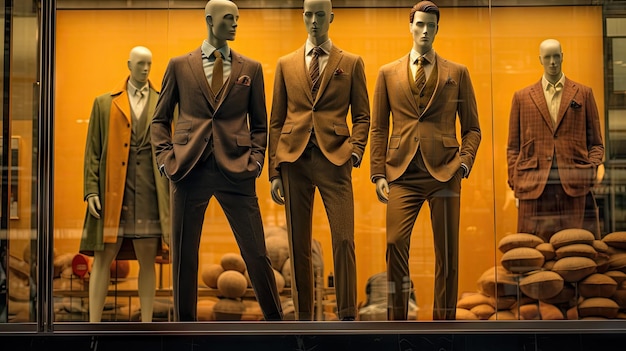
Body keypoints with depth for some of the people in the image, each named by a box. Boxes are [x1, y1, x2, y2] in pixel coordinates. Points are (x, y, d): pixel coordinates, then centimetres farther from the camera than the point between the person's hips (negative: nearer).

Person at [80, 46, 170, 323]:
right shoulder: (105, 103, 10)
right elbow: (92, 151, 6)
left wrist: (172, 193, 2)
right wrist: (91, 190, -3)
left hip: (150, 192, 1)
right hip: (113, 191, -1)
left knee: (147, 259, 2)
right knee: (103, 257, -1)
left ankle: (146, 324, 9)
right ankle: (94, 325, 2)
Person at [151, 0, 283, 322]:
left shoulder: (251, 68, 10)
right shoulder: (179, 65, 8)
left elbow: (259, 123, 14)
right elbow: (160, 119, 12)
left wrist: (255, 159, -1)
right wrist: (165, 158, -1)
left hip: (236, 170, 0)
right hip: (190, 169, 0)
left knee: (256, 252, 1)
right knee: (183, 253, 6)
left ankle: (275, 320, 17)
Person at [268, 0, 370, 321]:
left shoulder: (351, 63, 10)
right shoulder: (285, 64, 13)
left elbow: (362, 116, 10)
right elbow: (276, 121, 11)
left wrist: (355, 151, -8)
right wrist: (274, 171, 5)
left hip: (334, 159, -2)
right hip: (294, 159, 2)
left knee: (344, 239, -11)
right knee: (298, 244, 4)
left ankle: (347, 317, -2)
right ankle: (303, 317, 13)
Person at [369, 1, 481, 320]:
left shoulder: (457, 73, 10)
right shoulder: (388, 73, 12)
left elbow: (471, 128, 10)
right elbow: (379, 128, 10)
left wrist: (464, 162, -6)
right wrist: (378, 174, 1)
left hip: (444, 173, 0)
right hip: (402, 174, 0)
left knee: (447, 252, 2)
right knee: (395, 244, -12)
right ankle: (396, 323, 1)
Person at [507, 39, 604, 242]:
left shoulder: (583, 94, 12)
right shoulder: (522, 97, 13)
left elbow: (595, 142, 13)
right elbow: (513, 147, 12)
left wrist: (592, 169, -4)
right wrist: (515, 184, 3)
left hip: (572, 187, 0)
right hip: (534, 188, 0)